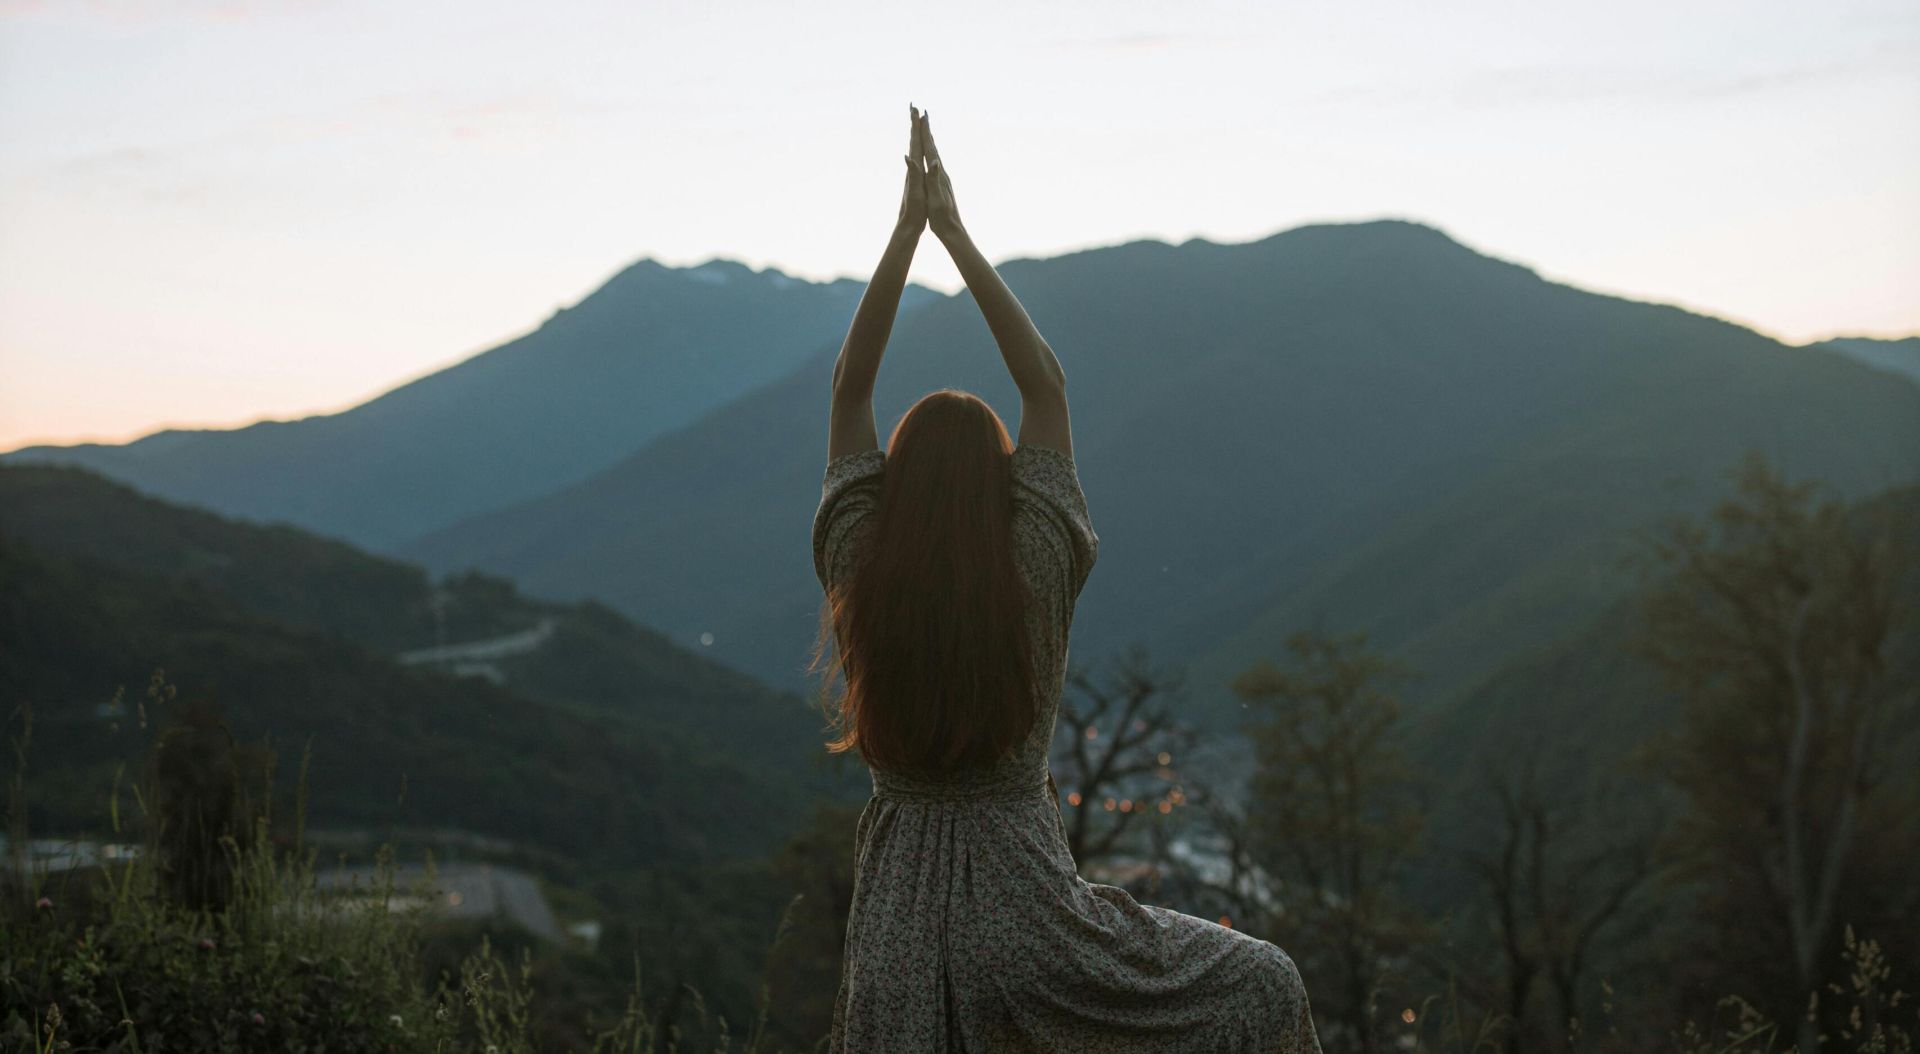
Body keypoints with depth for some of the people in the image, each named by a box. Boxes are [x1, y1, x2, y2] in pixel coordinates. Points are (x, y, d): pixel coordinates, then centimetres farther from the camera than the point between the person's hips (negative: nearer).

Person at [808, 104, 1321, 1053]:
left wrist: (907, 230, 4)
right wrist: (954, 234, 3)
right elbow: (1044, 383, 0)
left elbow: (849, 389, 4)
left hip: (898, 915, 3)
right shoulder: (1033, 573, -10)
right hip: (1022, 913, -2)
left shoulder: (856, 574, -5)